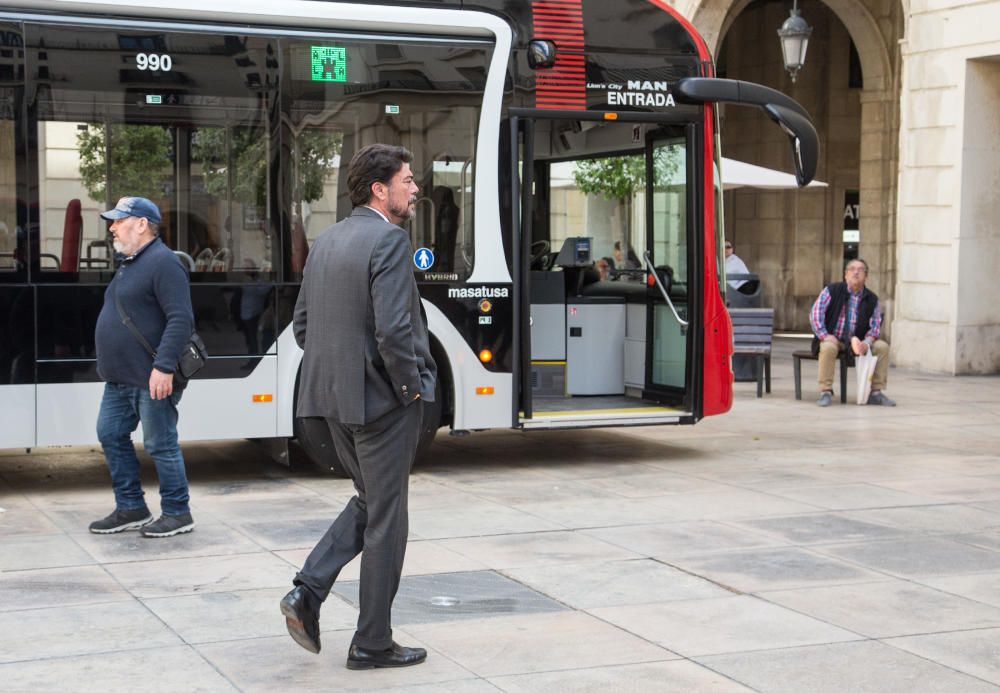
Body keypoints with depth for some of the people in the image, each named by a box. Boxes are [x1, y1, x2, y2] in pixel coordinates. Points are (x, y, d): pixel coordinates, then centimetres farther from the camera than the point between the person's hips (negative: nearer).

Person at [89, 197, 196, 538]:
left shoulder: (163, 263, -15)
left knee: (160, 445, -2)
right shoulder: (130, 263, 17)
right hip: (120, 379, 10)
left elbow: (181, 319, -22)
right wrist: (110, 365, 21)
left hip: (151, 380, -10)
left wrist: (164, 367, -27)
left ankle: (177, 514, 10)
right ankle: (130, 508, 23)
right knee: (111, 436, 13)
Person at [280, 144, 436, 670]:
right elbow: (392, 329, -25)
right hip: (382, 400, -8)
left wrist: (332, 372, 17)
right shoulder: (389, 240, -16)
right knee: (386, 519, 4)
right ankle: (372, 643, 13)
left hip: (335, 399, 8)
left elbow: (301, 322, 14)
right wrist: (411, 386, -11)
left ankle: (307, 592, 10)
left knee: (368, 502, 24)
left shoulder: (326, 242, 10)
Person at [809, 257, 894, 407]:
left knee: (882, 347, -17)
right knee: (828, 347, -37)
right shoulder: (832, 291, -2)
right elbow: (815, 314, -8)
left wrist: (866, 343, -18)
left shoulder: (872, 299, 5)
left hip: (856, 343, 3)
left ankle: (876, 392, -11)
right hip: (833, 340, -3)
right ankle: (825, 392, -28)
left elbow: (875, 326, 2)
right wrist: (824, 336, -21)